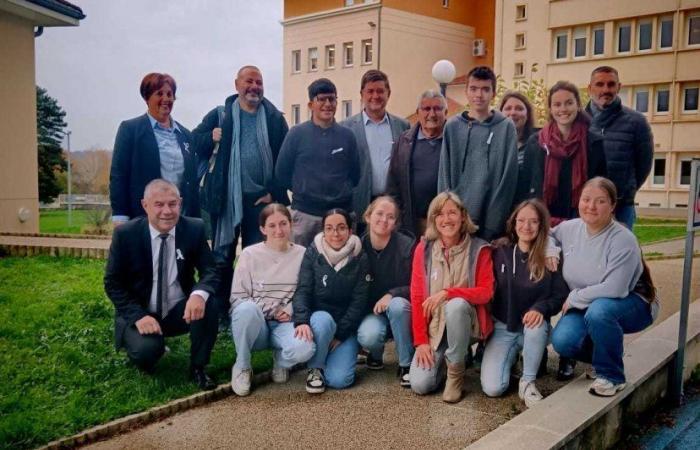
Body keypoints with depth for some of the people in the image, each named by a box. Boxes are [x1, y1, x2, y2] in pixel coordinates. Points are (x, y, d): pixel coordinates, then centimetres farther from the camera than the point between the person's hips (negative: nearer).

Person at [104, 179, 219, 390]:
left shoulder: (194, 229, -9)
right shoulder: (125, 234, -12)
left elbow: (210, 271, -9)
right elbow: (113, 283, -7)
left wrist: (199, 294, -33)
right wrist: (138, 316, -21)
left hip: (179, 311, 2)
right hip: (140, 313, -2)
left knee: (207, 305, -28)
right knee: (146, 350, -30)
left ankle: (198, 368, -6)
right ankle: (150, 345, 9)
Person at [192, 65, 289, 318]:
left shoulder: (275, 118, 5)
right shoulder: (220, 114, 3)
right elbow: (194, 143, 3)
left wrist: (275, 192, -3)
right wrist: (211, 138, -17)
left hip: (262, 199, 1)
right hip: (226, 198, -1)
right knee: (222, 257, 6)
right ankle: (218, 311, 16)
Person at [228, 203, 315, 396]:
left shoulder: (303, 254, 1)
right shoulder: (249, 254, -4)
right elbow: (237, 298, -6)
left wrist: (292, 310, -14)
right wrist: (272, 311, -14)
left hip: (286, 324, 1)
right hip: (257, 324, -1)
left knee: (305, 348, -34)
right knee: (247, 308, -37)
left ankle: (280, 360, 6)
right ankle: (242, 366, -10)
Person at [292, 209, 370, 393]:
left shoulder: (360, 258, -4)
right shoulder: (313, 253, -3)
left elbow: (359, 301, -6)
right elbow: (302, 291, -10)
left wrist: (340, 334, -13)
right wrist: (301, 321, -29)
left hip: (347, 328, 0)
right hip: (319, 320, 0)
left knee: (339, 379, -20)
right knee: (323, 319, -37)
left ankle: (343, 353, 14)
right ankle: (315, 368, -10)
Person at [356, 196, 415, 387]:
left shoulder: (407, 246, -13)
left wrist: (392, 294, -25)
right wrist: (372, 310, -10)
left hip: (400, 309, -1)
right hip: (371, 311, 1)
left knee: (397, 304, -36)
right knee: (368, 336, -31)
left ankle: (407, 365, -17)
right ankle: (376, 355, 9)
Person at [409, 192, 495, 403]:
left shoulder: (479, 249, -7)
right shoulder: (423, 249, -3)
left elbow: (486, 292, -12)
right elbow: (417, 298, -3)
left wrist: (448, 293, -25)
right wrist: (421, 341, -9)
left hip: (465, 323, -1)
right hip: (434, 327, 2)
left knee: (456, 304, -37)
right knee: (419, 384, -17)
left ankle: (456, 370, -14)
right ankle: (441, 360, 18)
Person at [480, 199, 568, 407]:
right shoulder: (500, 253, -2)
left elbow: (561, 296, -7)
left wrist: (541, 308, -26)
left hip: (533, 327, 0)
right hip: (502, 328, 1)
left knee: (538, 324, -38)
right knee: (492, 388, -17)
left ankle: (528, 382, -14)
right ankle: (511, 358, 17)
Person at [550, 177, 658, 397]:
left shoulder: (623, 239, -23)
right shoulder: (570, 228, -6)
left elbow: (614, 289, -29)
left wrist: (574, 298, -18)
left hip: (631, 303, -5)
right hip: (586, 305, 5)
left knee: (598, 310, -38)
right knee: (562, 341, -21)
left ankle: (611, 375, -13)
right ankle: (604, 355, 14)